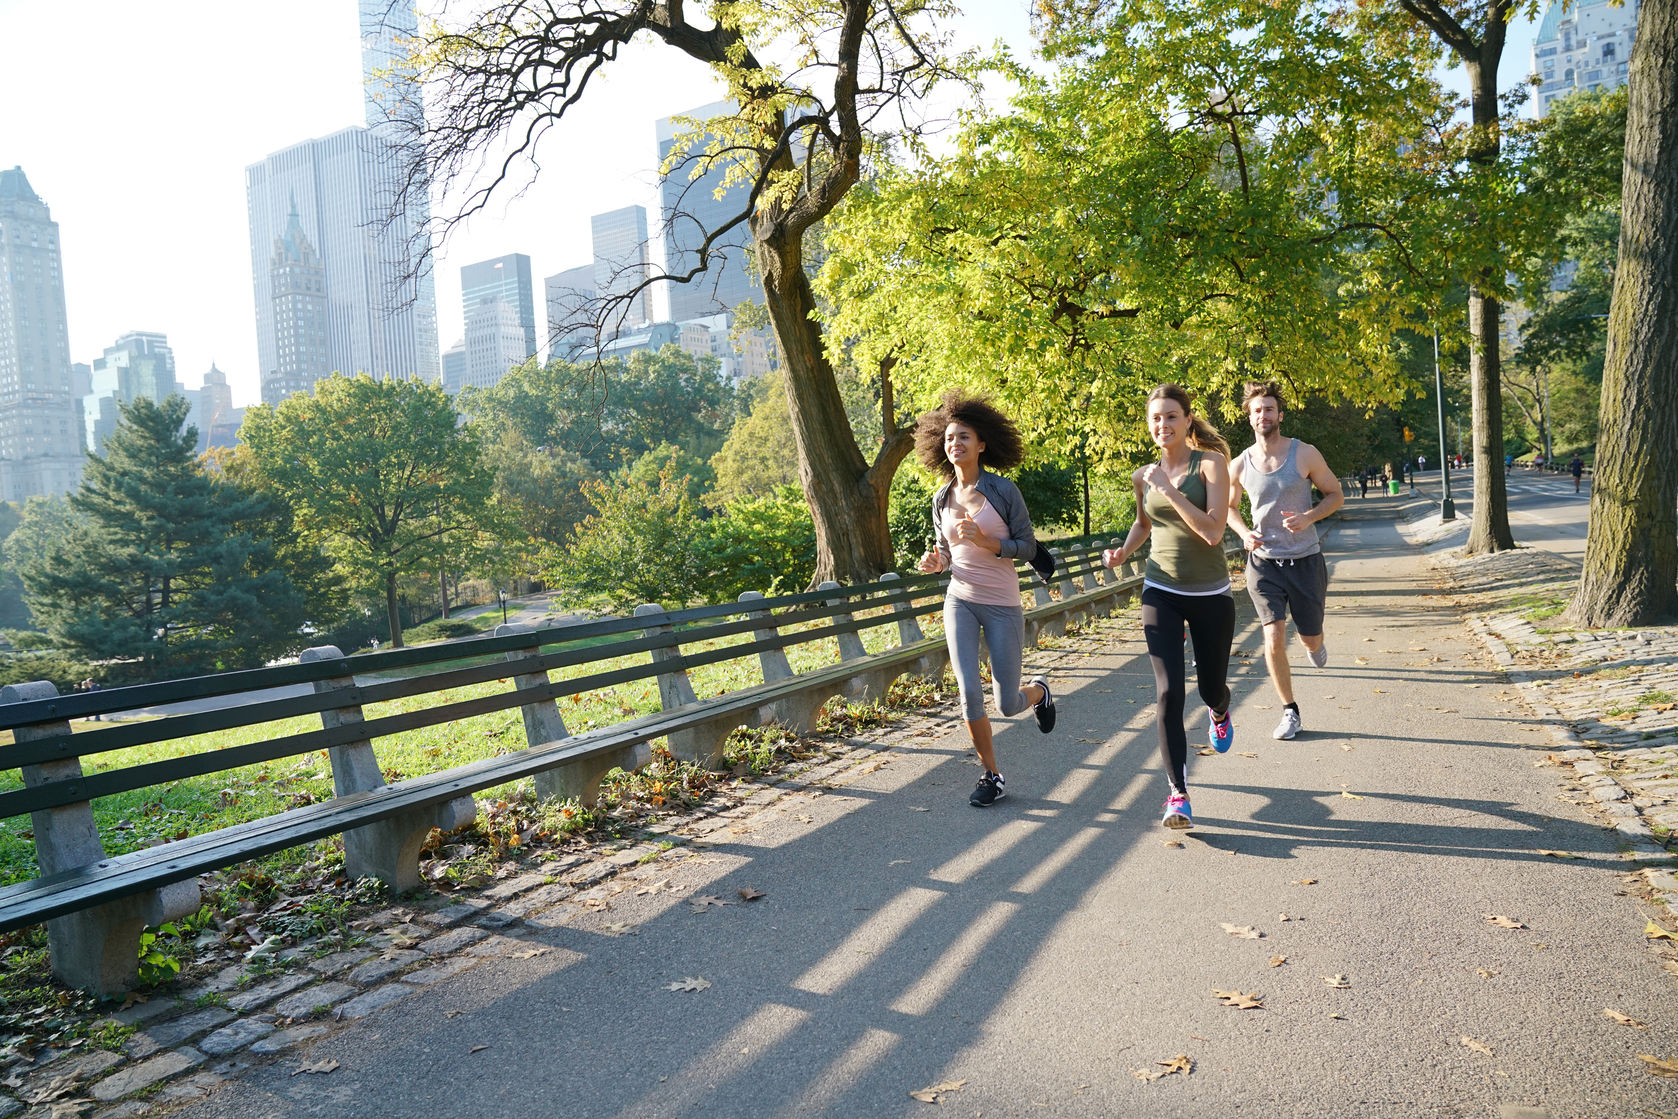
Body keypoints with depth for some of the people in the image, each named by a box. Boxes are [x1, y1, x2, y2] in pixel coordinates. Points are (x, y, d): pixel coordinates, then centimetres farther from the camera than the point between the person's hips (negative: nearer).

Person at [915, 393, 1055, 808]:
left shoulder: (1003, 490, -8)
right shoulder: (941, 499, 4)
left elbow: (1029, 547, -7)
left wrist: (984, 541, -22)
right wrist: (934, 562, -7)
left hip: (1002, 606, -3)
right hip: (960, 603, 3)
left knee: (1008, 705, 2)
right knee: (969, 693, -10)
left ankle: (1039, 690, 40)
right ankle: (992, 776, 10)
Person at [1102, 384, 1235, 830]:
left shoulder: (1211, 463, -9)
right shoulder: (1144, 476, 4)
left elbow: (1213, 532, -21)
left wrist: (1169, 489, -23)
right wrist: (1123, 552, 6)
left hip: (1211, 595, -1)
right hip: (1161, 593, 2)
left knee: (1211, 689, 13)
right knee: (1168, 694, -11)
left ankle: (1219, 713, 53)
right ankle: (1178, 795, -4)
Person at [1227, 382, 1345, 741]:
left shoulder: (1305, 454, -7)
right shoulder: (1240, 465, -2)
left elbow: (1335, 494, 2)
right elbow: (1230, 507, 14)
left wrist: (1308, 517, -17)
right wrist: (1244, 533, -6)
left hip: (1305, 560, 0)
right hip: (1263, 562, 0)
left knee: (1311, 639, 11)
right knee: (1273, 639, -11)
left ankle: (1315, 644, 51)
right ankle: (1290, 712, 5)